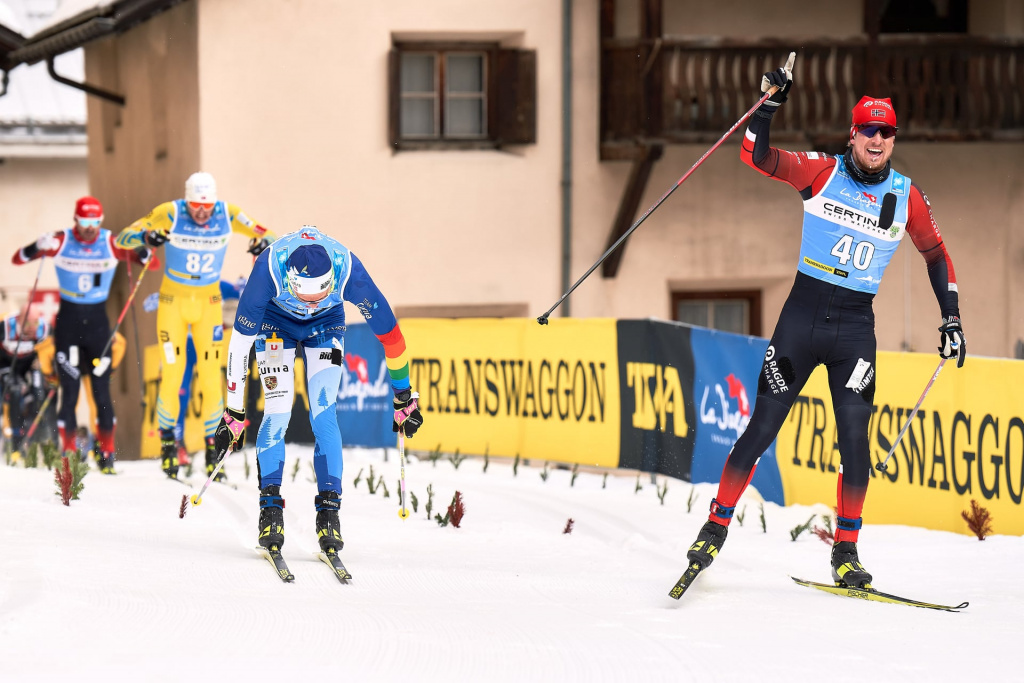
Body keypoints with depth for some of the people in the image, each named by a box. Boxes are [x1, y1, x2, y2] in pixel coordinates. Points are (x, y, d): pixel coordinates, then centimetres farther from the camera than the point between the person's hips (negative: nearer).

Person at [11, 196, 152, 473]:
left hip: (97, 320, 0)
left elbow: (151, 263, -3)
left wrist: (142, 253, -26)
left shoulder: (112, 244, -6)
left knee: (102, 390, 1)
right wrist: (36, 248, -26)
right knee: (69, 390, -2)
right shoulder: (60, 241, -7)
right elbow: (17, 259, -5)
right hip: (68, 319, 0)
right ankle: (68, 452, 6)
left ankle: (107, 454, 10)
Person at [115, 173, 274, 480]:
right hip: (173, 301, -1)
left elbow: (266, 236, -2)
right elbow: (122, 238, -17)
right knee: (172, 376, -6)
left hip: (208, 304, 2)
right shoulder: (170, 214, -16)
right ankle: (167, 441, 10)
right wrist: (145, 237, -39)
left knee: (211, 377, -2)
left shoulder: (228, 215, -11)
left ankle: (212, 448, 9)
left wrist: (264, 243, -27)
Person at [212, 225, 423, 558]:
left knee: (324, 415, -12)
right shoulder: (269, 268, -40)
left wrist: (404, 397, -13)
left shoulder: (349, 270, -38)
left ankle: (329, 511, -6)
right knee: (277, 415, -14)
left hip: (326, 324, 1)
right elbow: (241, 338, -29)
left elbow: (388, 330, -23)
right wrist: (234, 412, -26)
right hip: (276, 320, -1)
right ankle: (270, 509, -4)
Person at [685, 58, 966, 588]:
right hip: (803, 312, -1)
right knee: (762, 428, -2)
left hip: (856, 326, 1)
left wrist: (951, 320, 12)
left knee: (854, 436, -7)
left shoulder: (906, 196, 4)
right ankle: (716, 527, 10)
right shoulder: (823, 172, -1)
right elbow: (756, 157, -9)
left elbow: (936, 255, 16)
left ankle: (845, 552, 3)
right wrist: (771, 103, -21)